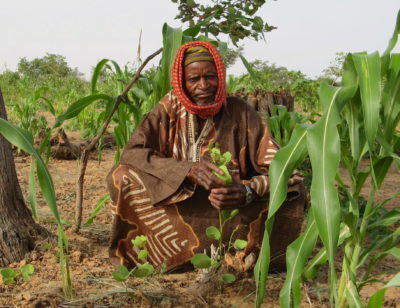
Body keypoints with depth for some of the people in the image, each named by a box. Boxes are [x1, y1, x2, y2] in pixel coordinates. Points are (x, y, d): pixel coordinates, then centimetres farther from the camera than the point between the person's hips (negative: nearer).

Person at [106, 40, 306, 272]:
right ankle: (183, 256, -23)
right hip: (177, 212, 1)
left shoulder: (241, 113, -5)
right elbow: (131, 153, -15)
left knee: (292, 194, -21)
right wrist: (188, 170, -30)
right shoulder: (169, 111, -2)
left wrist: (247, 191, -33)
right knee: (121, 176, -22)